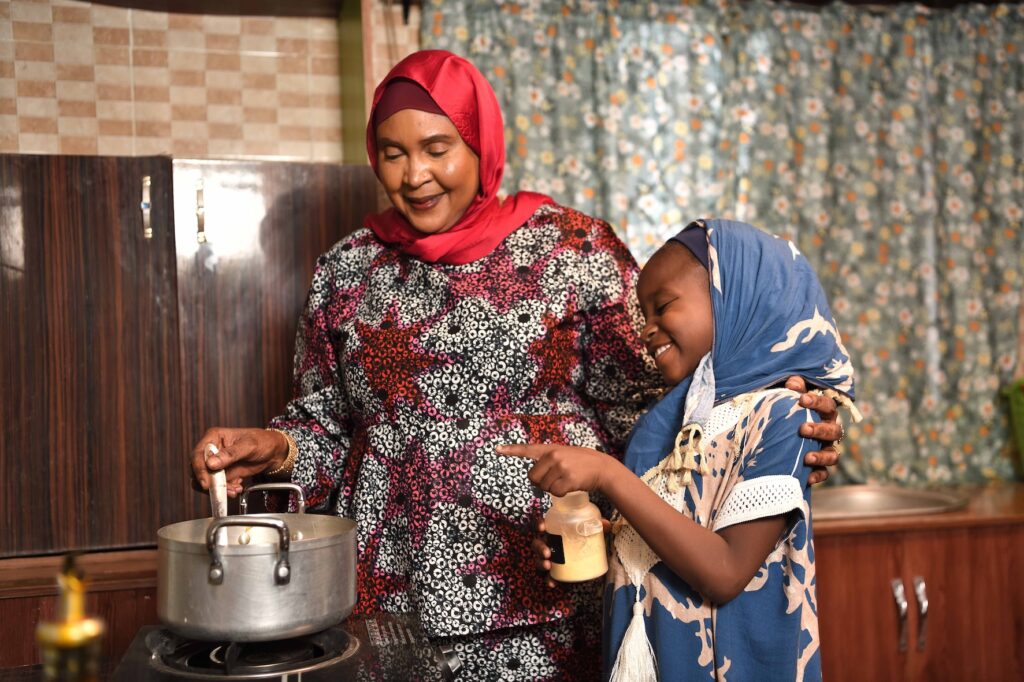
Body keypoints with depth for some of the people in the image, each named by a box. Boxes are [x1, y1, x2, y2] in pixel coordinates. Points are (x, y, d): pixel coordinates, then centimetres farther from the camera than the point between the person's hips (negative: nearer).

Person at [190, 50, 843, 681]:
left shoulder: (573, 248, -2)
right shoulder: (347, 270, 7)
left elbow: (641, 401, -2)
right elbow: (325, 422, 13)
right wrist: (273, 448, -6)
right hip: (391, 591, 2)